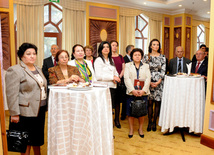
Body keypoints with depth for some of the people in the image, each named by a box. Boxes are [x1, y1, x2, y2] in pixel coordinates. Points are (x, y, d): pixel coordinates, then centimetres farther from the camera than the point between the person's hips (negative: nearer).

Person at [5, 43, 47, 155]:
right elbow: (12, 94, -15)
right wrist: (14, 114, -18)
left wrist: (45, 107, 17)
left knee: (37, 137, 18)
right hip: (26, 111, -7)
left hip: (40, 110, 7)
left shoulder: (38, 69, 14)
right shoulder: (14, 70, -11)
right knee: (26, 139, 6)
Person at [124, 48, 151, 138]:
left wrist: (143, 90, -15)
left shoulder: (146, 66, 13)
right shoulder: (128, 65, 9)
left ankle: (140, 129, 22)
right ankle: (131, 129, 18)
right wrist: (133, 90, -17)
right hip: (131, 92, -1)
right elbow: (126, 78, -4)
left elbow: (148, 78, 1)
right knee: (130, 111, 3)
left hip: (143, 92, 1)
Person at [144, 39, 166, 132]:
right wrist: (149, 82, -8)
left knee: (157, 102, 3)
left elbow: (163, 71, 2)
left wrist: (158, 82, -9)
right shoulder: (146, 57, 4)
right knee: (150, 102, 1)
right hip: (149, 82, -1)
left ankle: (154, 122, 14)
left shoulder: (162, 57, 6)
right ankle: (149, 122, 11)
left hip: (159, 83, 1)